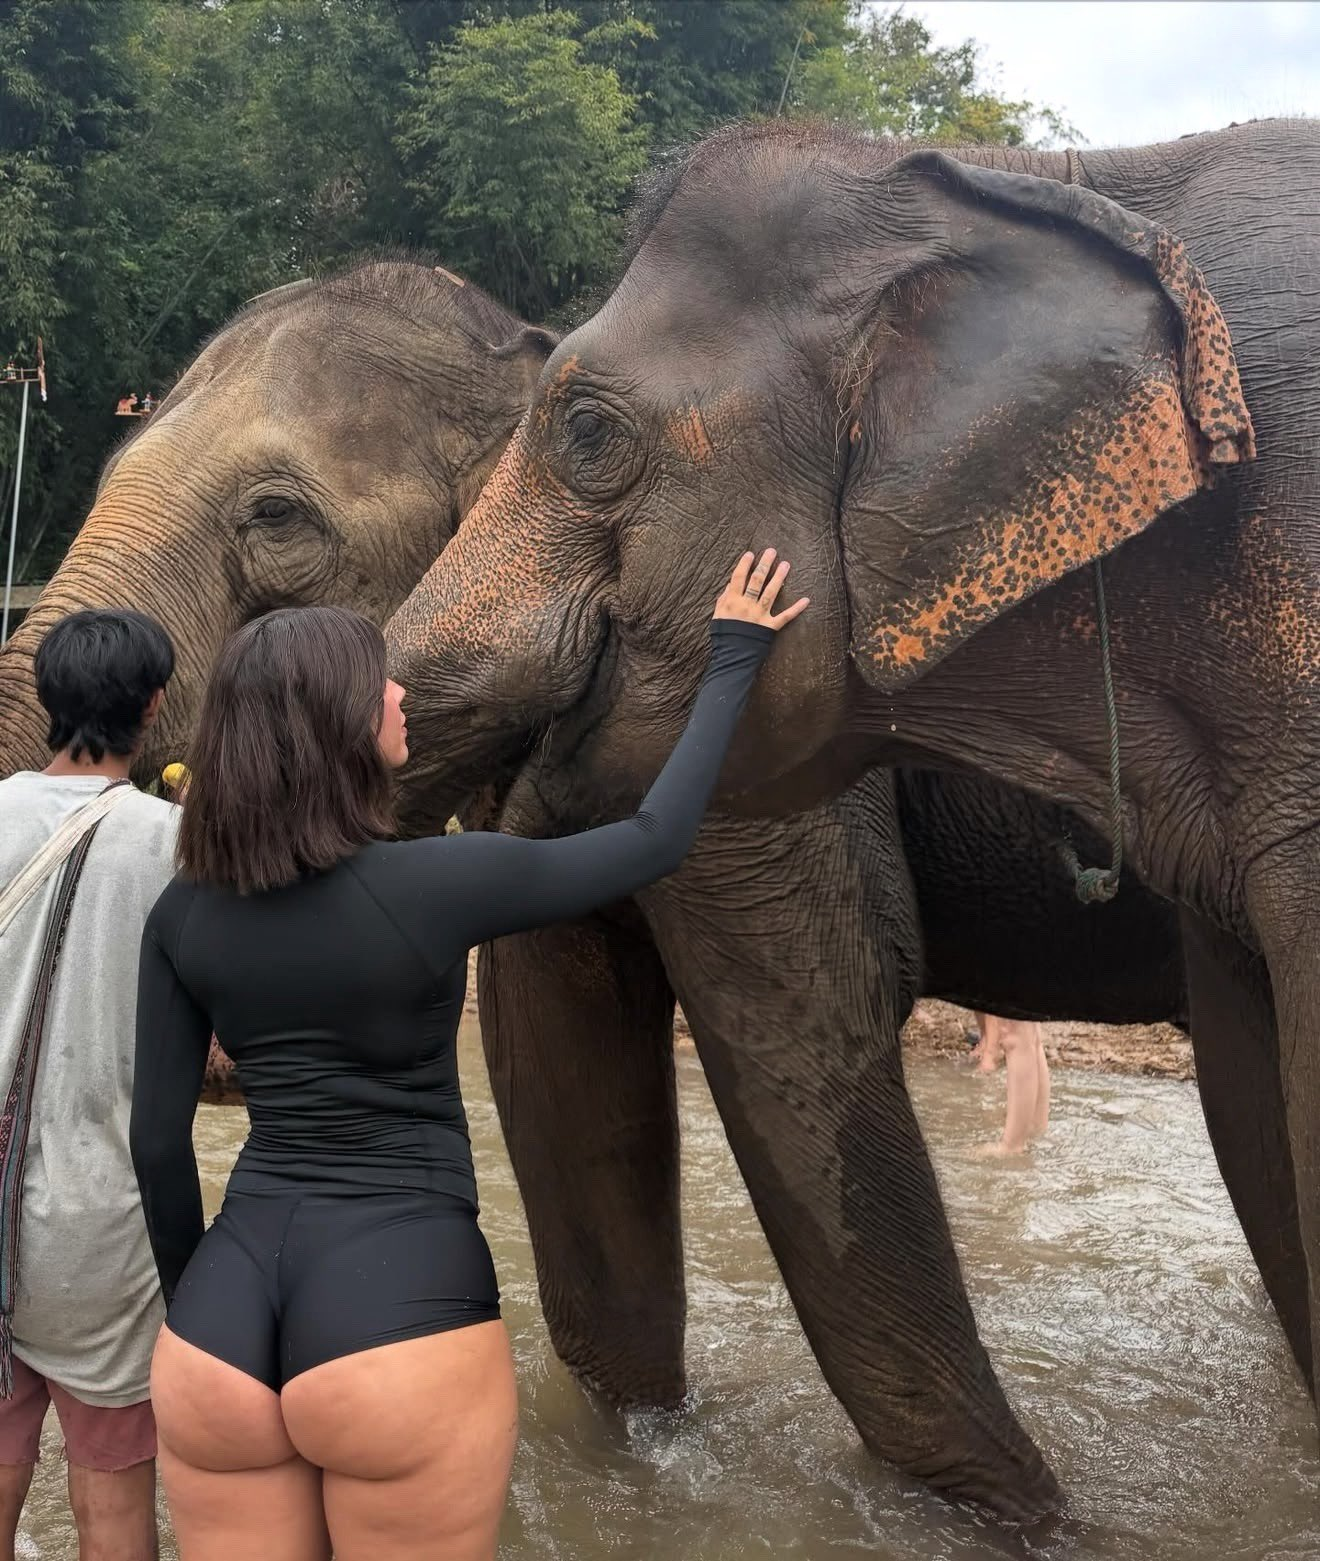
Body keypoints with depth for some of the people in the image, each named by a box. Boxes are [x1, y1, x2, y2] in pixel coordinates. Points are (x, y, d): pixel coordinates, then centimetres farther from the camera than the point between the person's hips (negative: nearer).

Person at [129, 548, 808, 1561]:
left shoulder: (185, 914, 2)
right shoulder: (430, 884, -10)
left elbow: (158, 1137, 7)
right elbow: (657, 839, 0)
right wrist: (735, 659, 13)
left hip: (228, 1300, 4)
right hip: (399, 1302, -4)